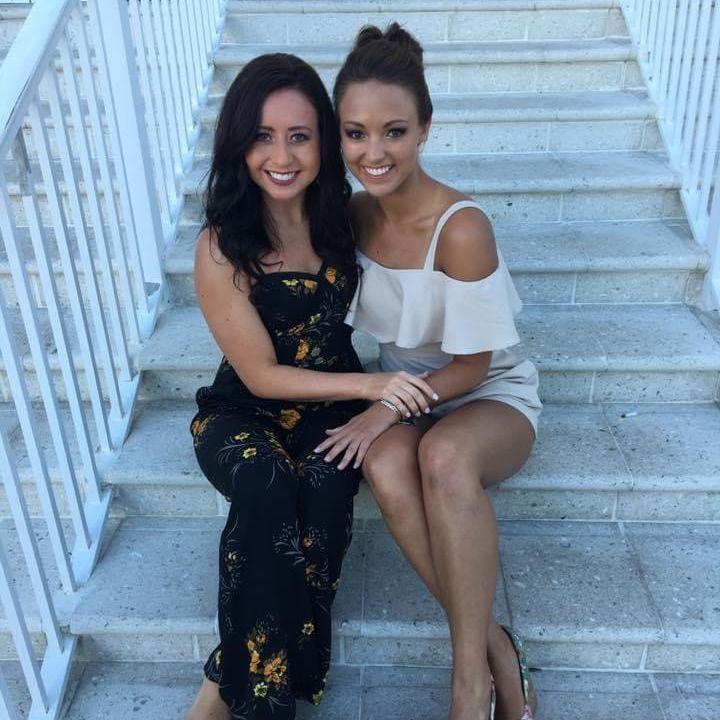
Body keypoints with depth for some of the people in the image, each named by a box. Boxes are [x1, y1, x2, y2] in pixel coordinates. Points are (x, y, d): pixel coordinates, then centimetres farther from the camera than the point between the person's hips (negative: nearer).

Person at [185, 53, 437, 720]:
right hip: (243, 413, -2)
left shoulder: (341, 216, -4)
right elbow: (261, 375, -13)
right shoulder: (221, 248, -16)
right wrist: (368, 384, -20)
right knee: (266, 486, -35)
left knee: (325, 483, -30)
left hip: (334, 404, 3)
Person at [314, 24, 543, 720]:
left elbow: (471, 367, -15)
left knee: (445, 455, -39)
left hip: (490, 395, -4)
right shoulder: (354, 213, -5)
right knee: (387, 468, -32)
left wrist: (383, 413, -19)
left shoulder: (460, 228, -23)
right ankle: (499, 654, -17)